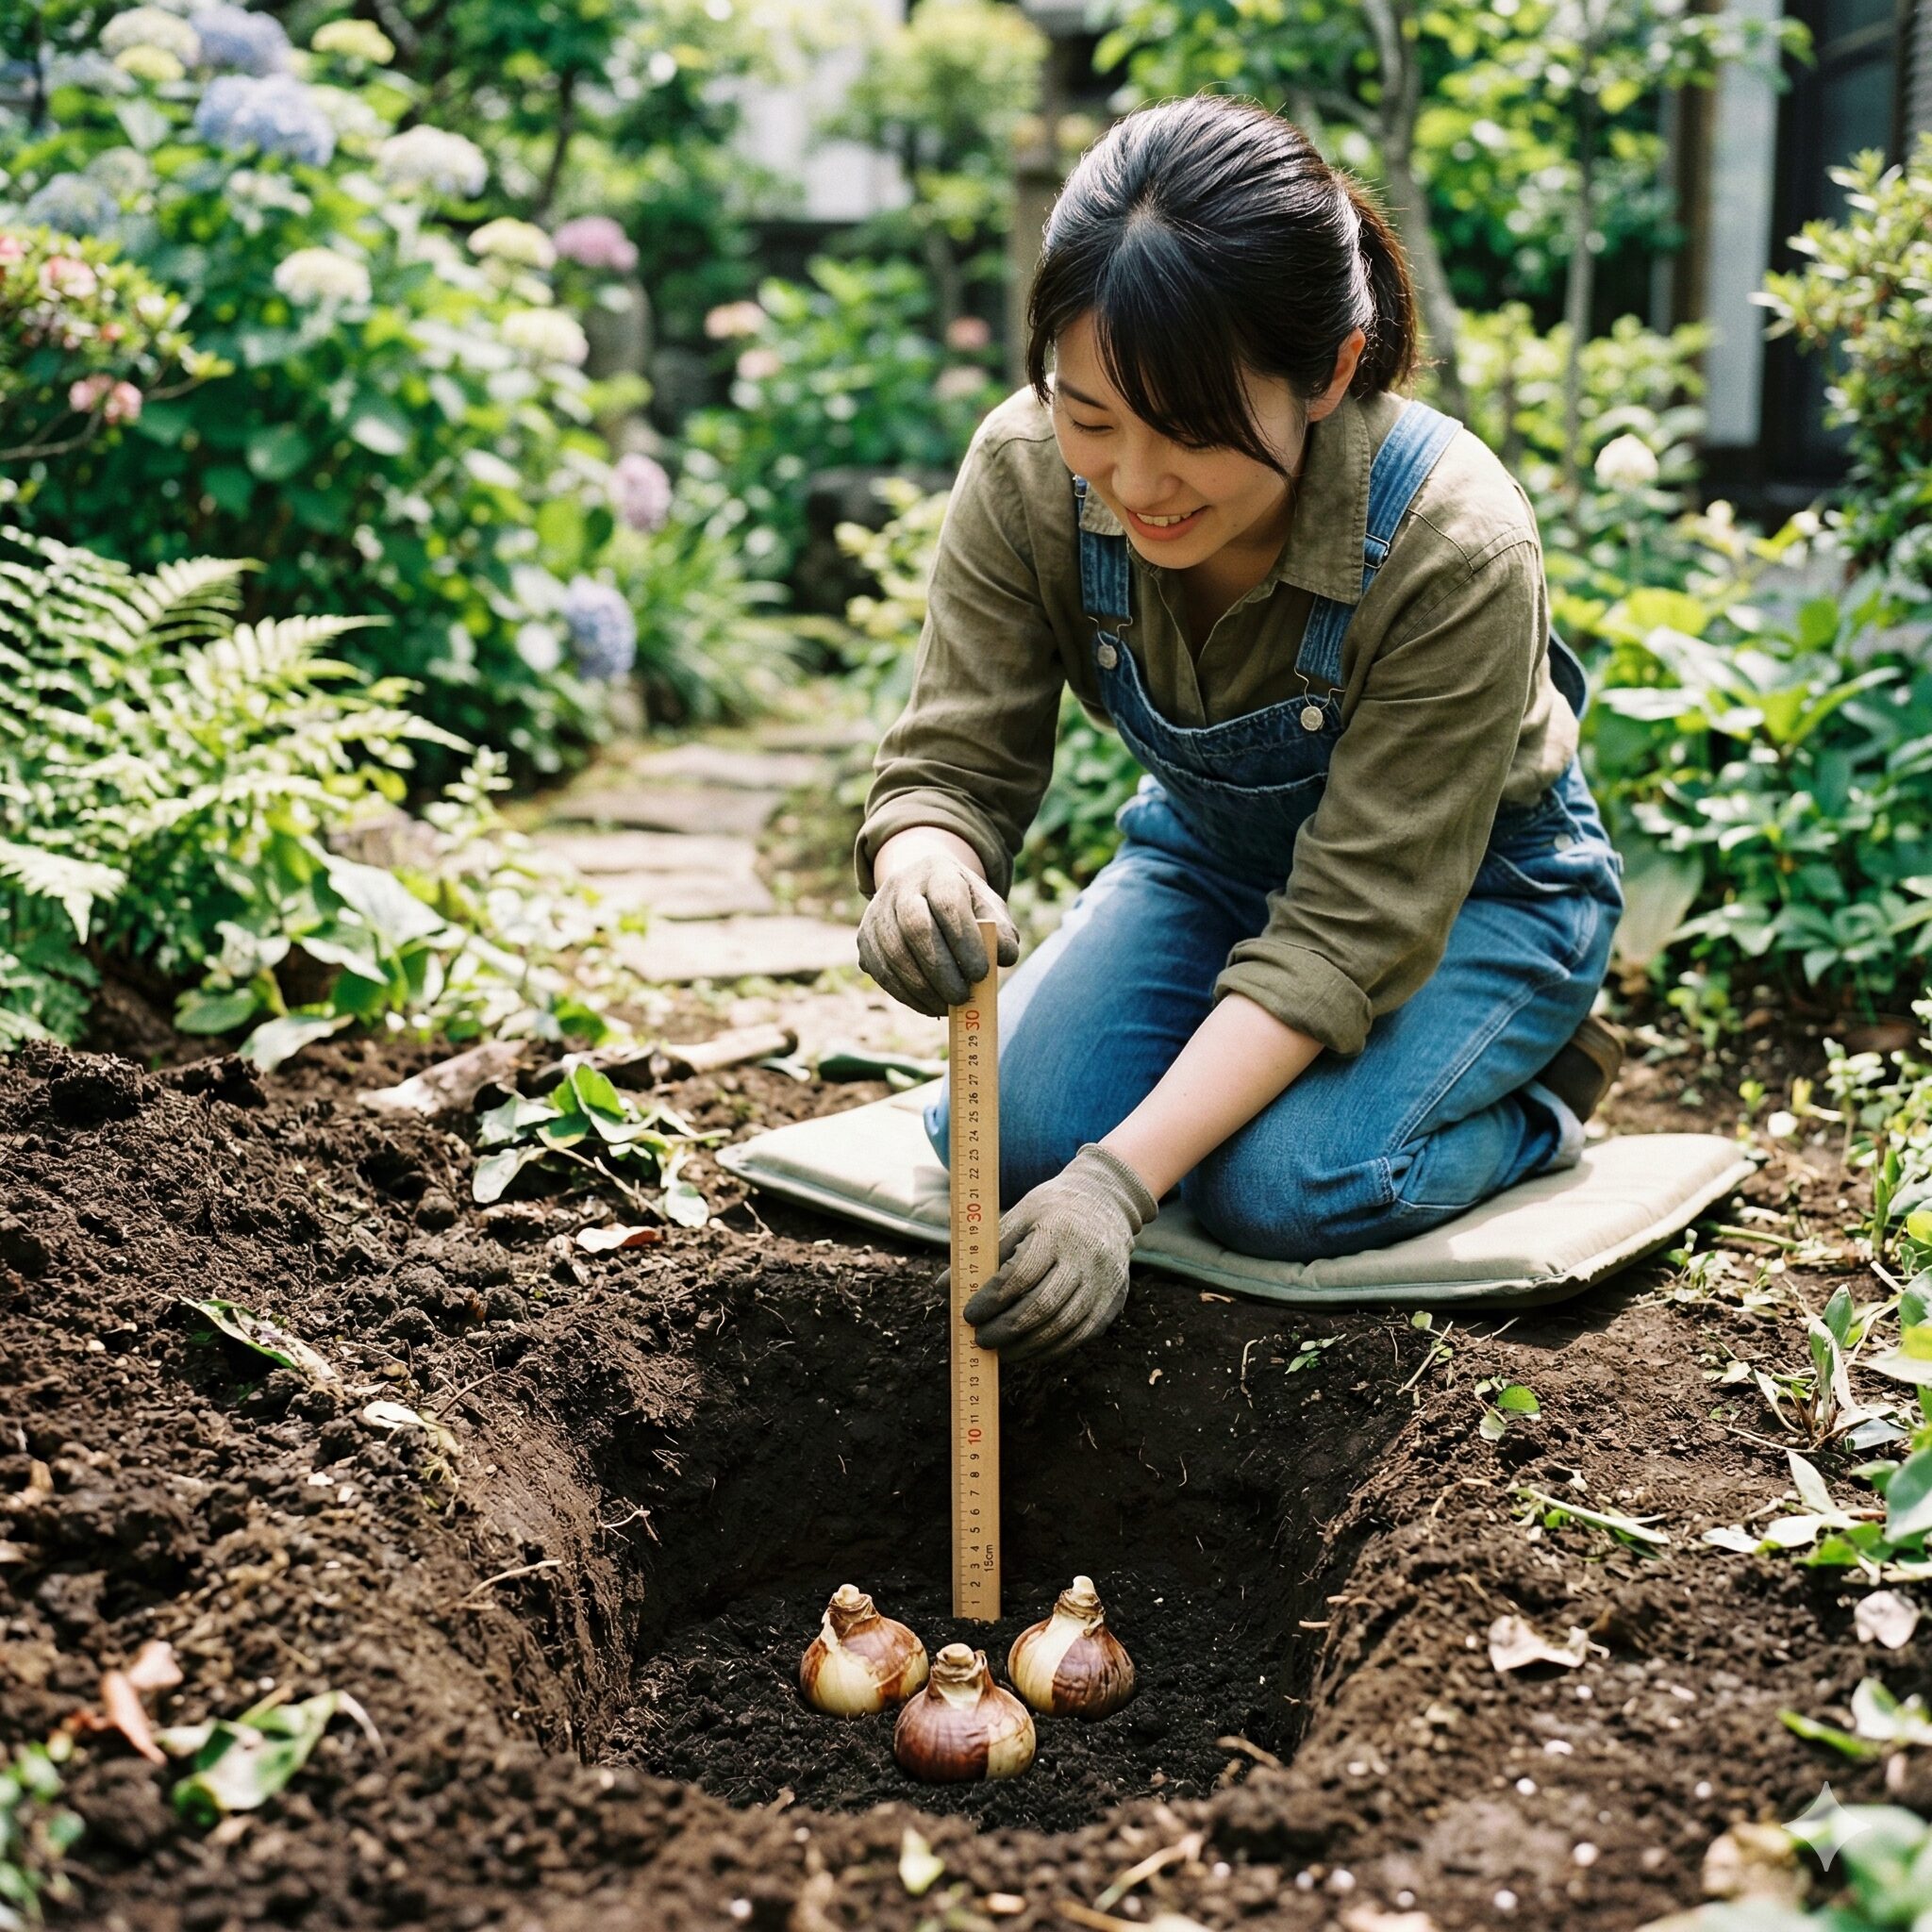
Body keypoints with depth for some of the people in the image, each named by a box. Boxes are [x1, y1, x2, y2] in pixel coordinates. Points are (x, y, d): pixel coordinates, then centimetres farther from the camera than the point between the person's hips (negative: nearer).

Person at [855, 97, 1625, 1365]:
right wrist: (924, 871, -48)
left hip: (1472, 890, -4)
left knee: (1286, 1186, -28)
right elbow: (954, 762, -21)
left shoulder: (1455, 548, -36)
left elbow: (1351, 927, -34)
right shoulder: (1028, 476, -24)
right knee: (1006, 1135, -17)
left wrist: (1122, 1179, -43)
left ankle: (1537, 1090, 3)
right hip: (1211, 855, 4)